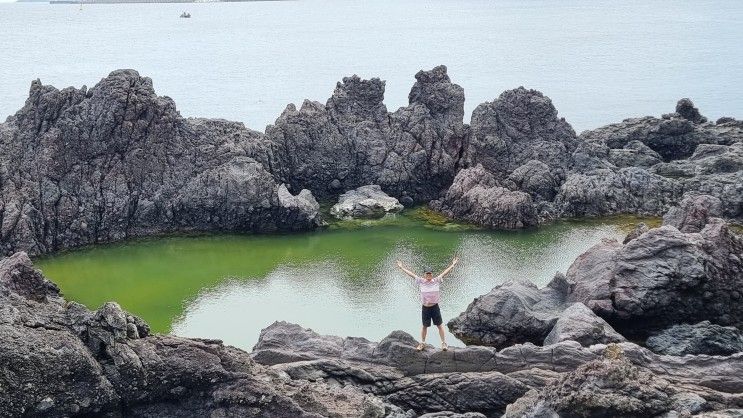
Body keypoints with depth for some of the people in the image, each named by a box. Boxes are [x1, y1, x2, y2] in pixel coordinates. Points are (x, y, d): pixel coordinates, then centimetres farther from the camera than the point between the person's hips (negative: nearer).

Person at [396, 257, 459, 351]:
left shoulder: (436, 281, -4)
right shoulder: (421, 281, -2)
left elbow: (445, 272, -1)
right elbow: (410, 274, 3)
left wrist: (453, 265, 0)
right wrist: (401, 267, 6)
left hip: (435, 307, -1)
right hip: (425, 308, 1)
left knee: (440, 325, 4)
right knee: (424, 326, 15)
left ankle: (444, 343, 11)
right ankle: (422, 343, 27)